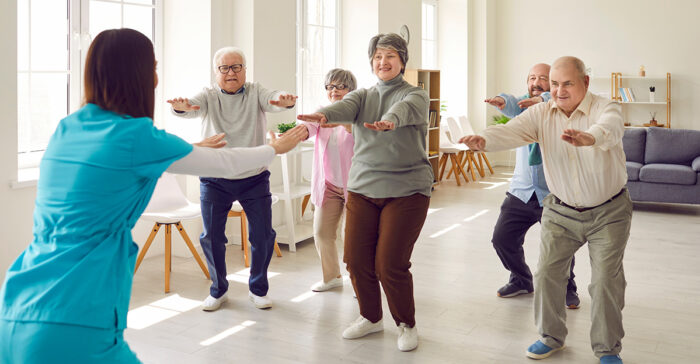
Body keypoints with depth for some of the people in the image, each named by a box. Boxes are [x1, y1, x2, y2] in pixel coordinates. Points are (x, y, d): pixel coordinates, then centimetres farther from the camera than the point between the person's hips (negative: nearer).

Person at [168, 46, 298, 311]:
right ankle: (218, 290, 24)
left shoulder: (255, 93, 0)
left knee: (263, 235, 3)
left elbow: (272, 100, -20)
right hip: (214, 181, 0)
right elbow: (194, 106, -22)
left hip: (254, 178, 0)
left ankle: (257, 289, 24)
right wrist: (182, 107, -47)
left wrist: (285, 101, -45)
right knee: (211, 237, 4)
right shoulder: (209, 96, -1)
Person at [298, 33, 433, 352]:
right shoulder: (363, 96, 11)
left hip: (406, 190, -4)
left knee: (390, 264, -7)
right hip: (363, 187, 4)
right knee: (356, 259, 4)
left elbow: (405, 109, -25)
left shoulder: (416, 96, 0)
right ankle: (370, 317, 29)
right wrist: (323, 114, -36)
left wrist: (390, 120, -49)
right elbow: (345, 107, -12)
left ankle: (406, 324, 19)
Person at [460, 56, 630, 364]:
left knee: (607, 279, -3)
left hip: (608, 212, -3)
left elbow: (609, 129, -41)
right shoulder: (541, 114, -7)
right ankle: (551, 337, 24)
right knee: (547, 273, 2)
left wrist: (588, 138, -65)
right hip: (561, 211, 3)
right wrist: (483, 140, -46)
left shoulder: (605, 108, -18)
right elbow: (512, 132, -24)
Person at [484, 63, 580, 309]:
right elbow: (513, 107, -18)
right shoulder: (524, 106, 6)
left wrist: (542, 100, -49)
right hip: (521, 191, 4)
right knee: (502, 238, 4)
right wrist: (502, 101, -43)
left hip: (554, 194, -4)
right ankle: (521, 280, 30)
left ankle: (567, 289, 21)